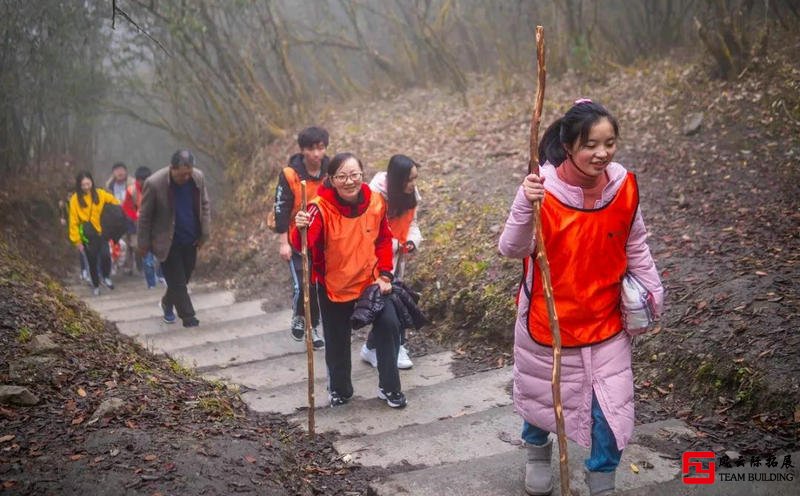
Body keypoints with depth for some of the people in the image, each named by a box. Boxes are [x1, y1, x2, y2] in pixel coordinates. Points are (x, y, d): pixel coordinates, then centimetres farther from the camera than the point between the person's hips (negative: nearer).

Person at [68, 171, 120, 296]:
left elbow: (114, 201, 15)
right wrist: (77, 240, -6)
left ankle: (106, 277, 14)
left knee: (105, 255, -14)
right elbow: (73, 221, -6)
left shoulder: (99, 194, -1)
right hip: (87, 235, -1)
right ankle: (95, 285, 26)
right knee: (92, 261, 7)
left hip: (101, 232, 1)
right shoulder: (75, 199, -8)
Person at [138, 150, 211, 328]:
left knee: (183, 278, 16)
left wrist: (205, 233, 1)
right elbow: (145, 216, -11)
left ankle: (168, 303, 41)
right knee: (177, 281, 0)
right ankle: (188, 317, 13)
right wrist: (144, 244, -5)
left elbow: (204, 205, 5)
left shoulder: (198, 177, -9)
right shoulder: (154, 183, -22)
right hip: (167, 242, -4)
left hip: (190, 240, 5)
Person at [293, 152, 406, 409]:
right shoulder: (321, 208, -22)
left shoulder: (376, 202, -10)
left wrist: (384, 274, -1)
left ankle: (389, 387, 12)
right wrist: (301, 229, -58)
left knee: (389, 325, -8)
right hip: (333, 285, -2)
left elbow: (384, 240, 5)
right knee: (337, 339, 8)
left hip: (370, 279, 2)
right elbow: (304, 244, -37)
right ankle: (339, 389, 36)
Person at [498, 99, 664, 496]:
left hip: (605, 322, 2)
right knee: (542, 395, 21)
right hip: (547, 320, -2)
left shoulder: (624, 186, -11)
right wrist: (526, 206, -43)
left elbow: (635, 247, 5)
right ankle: (537, 451, 52)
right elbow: (511, 249, -27)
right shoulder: (542, 187, -22)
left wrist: (653, 292, 8)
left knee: (611, 410, 2)